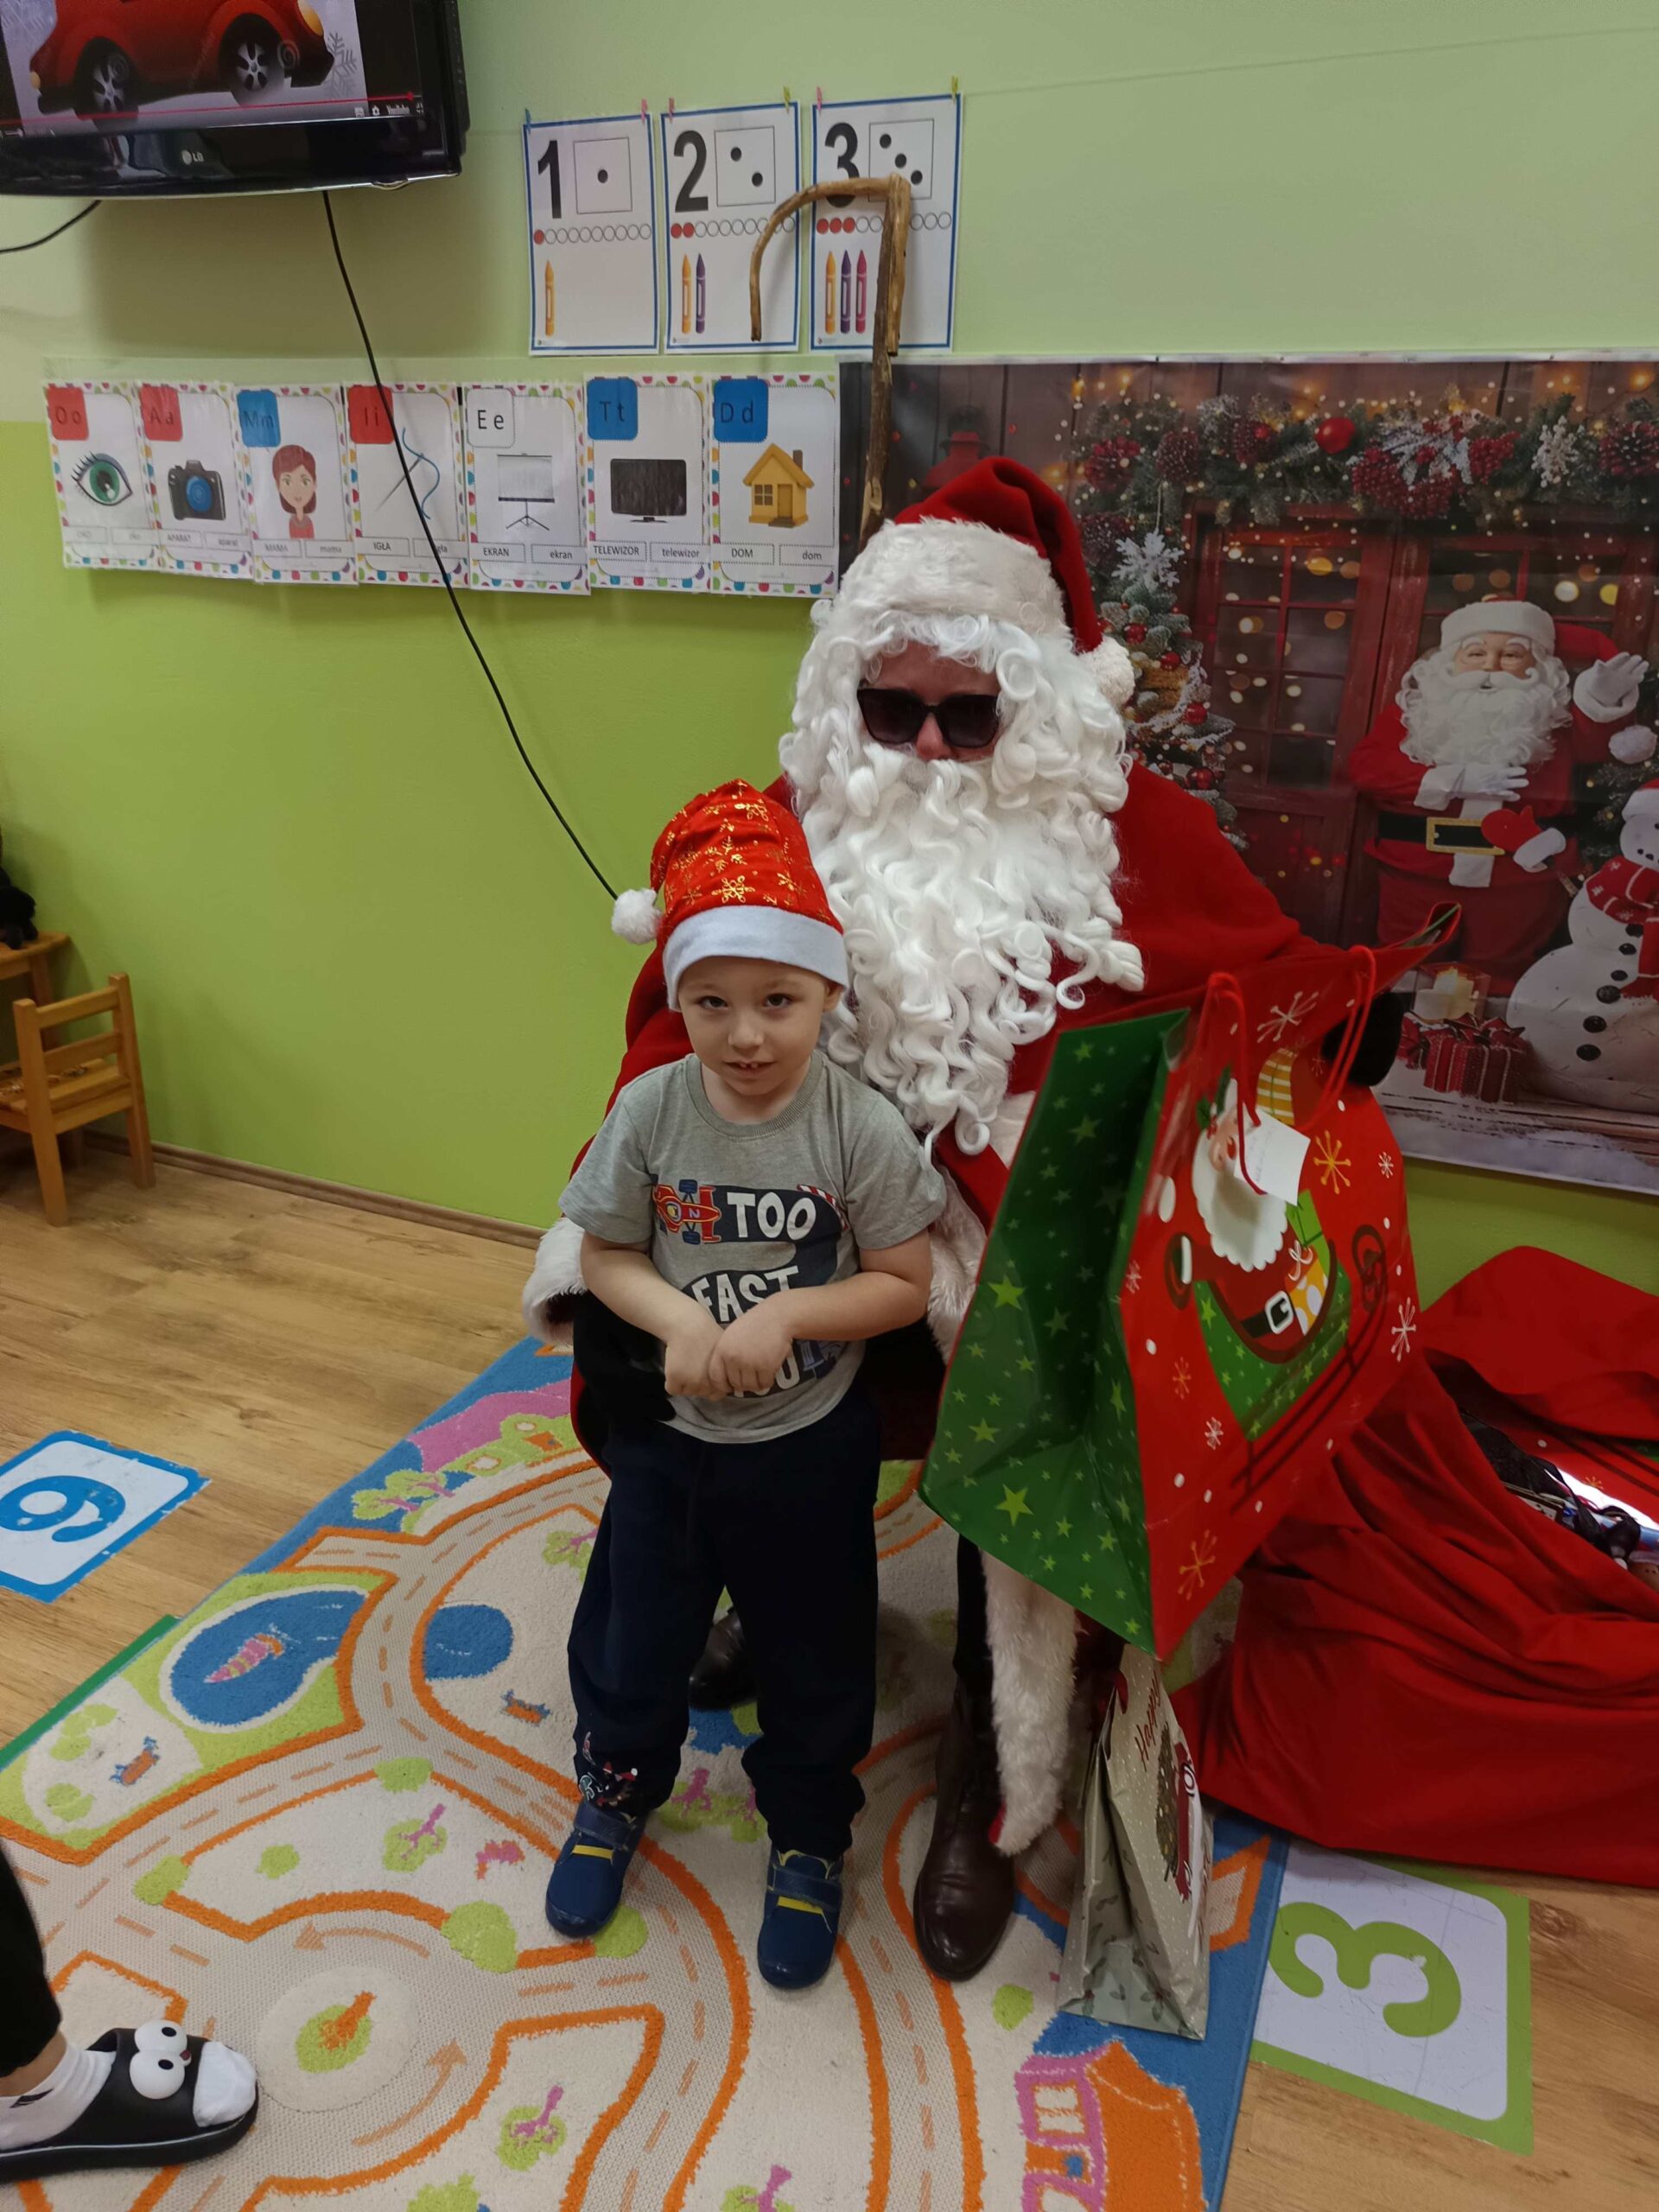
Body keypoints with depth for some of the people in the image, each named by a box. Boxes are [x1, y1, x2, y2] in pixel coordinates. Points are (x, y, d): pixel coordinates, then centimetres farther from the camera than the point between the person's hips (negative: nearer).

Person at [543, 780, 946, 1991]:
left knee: (816, 1662, 17)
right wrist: (679, 1319, -23)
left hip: (811, 1447, -1)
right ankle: (617, 1792, 52)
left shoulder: (861, 1127, -20)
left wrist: (786, 1315, -26)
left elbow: (905, 1283, -13)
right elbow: (605, 1255, -5)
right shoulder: (650, 1110, -15)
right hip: (667, 1435, 2)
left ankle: (807, 1838, 45)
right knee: (629, 1638, 20)